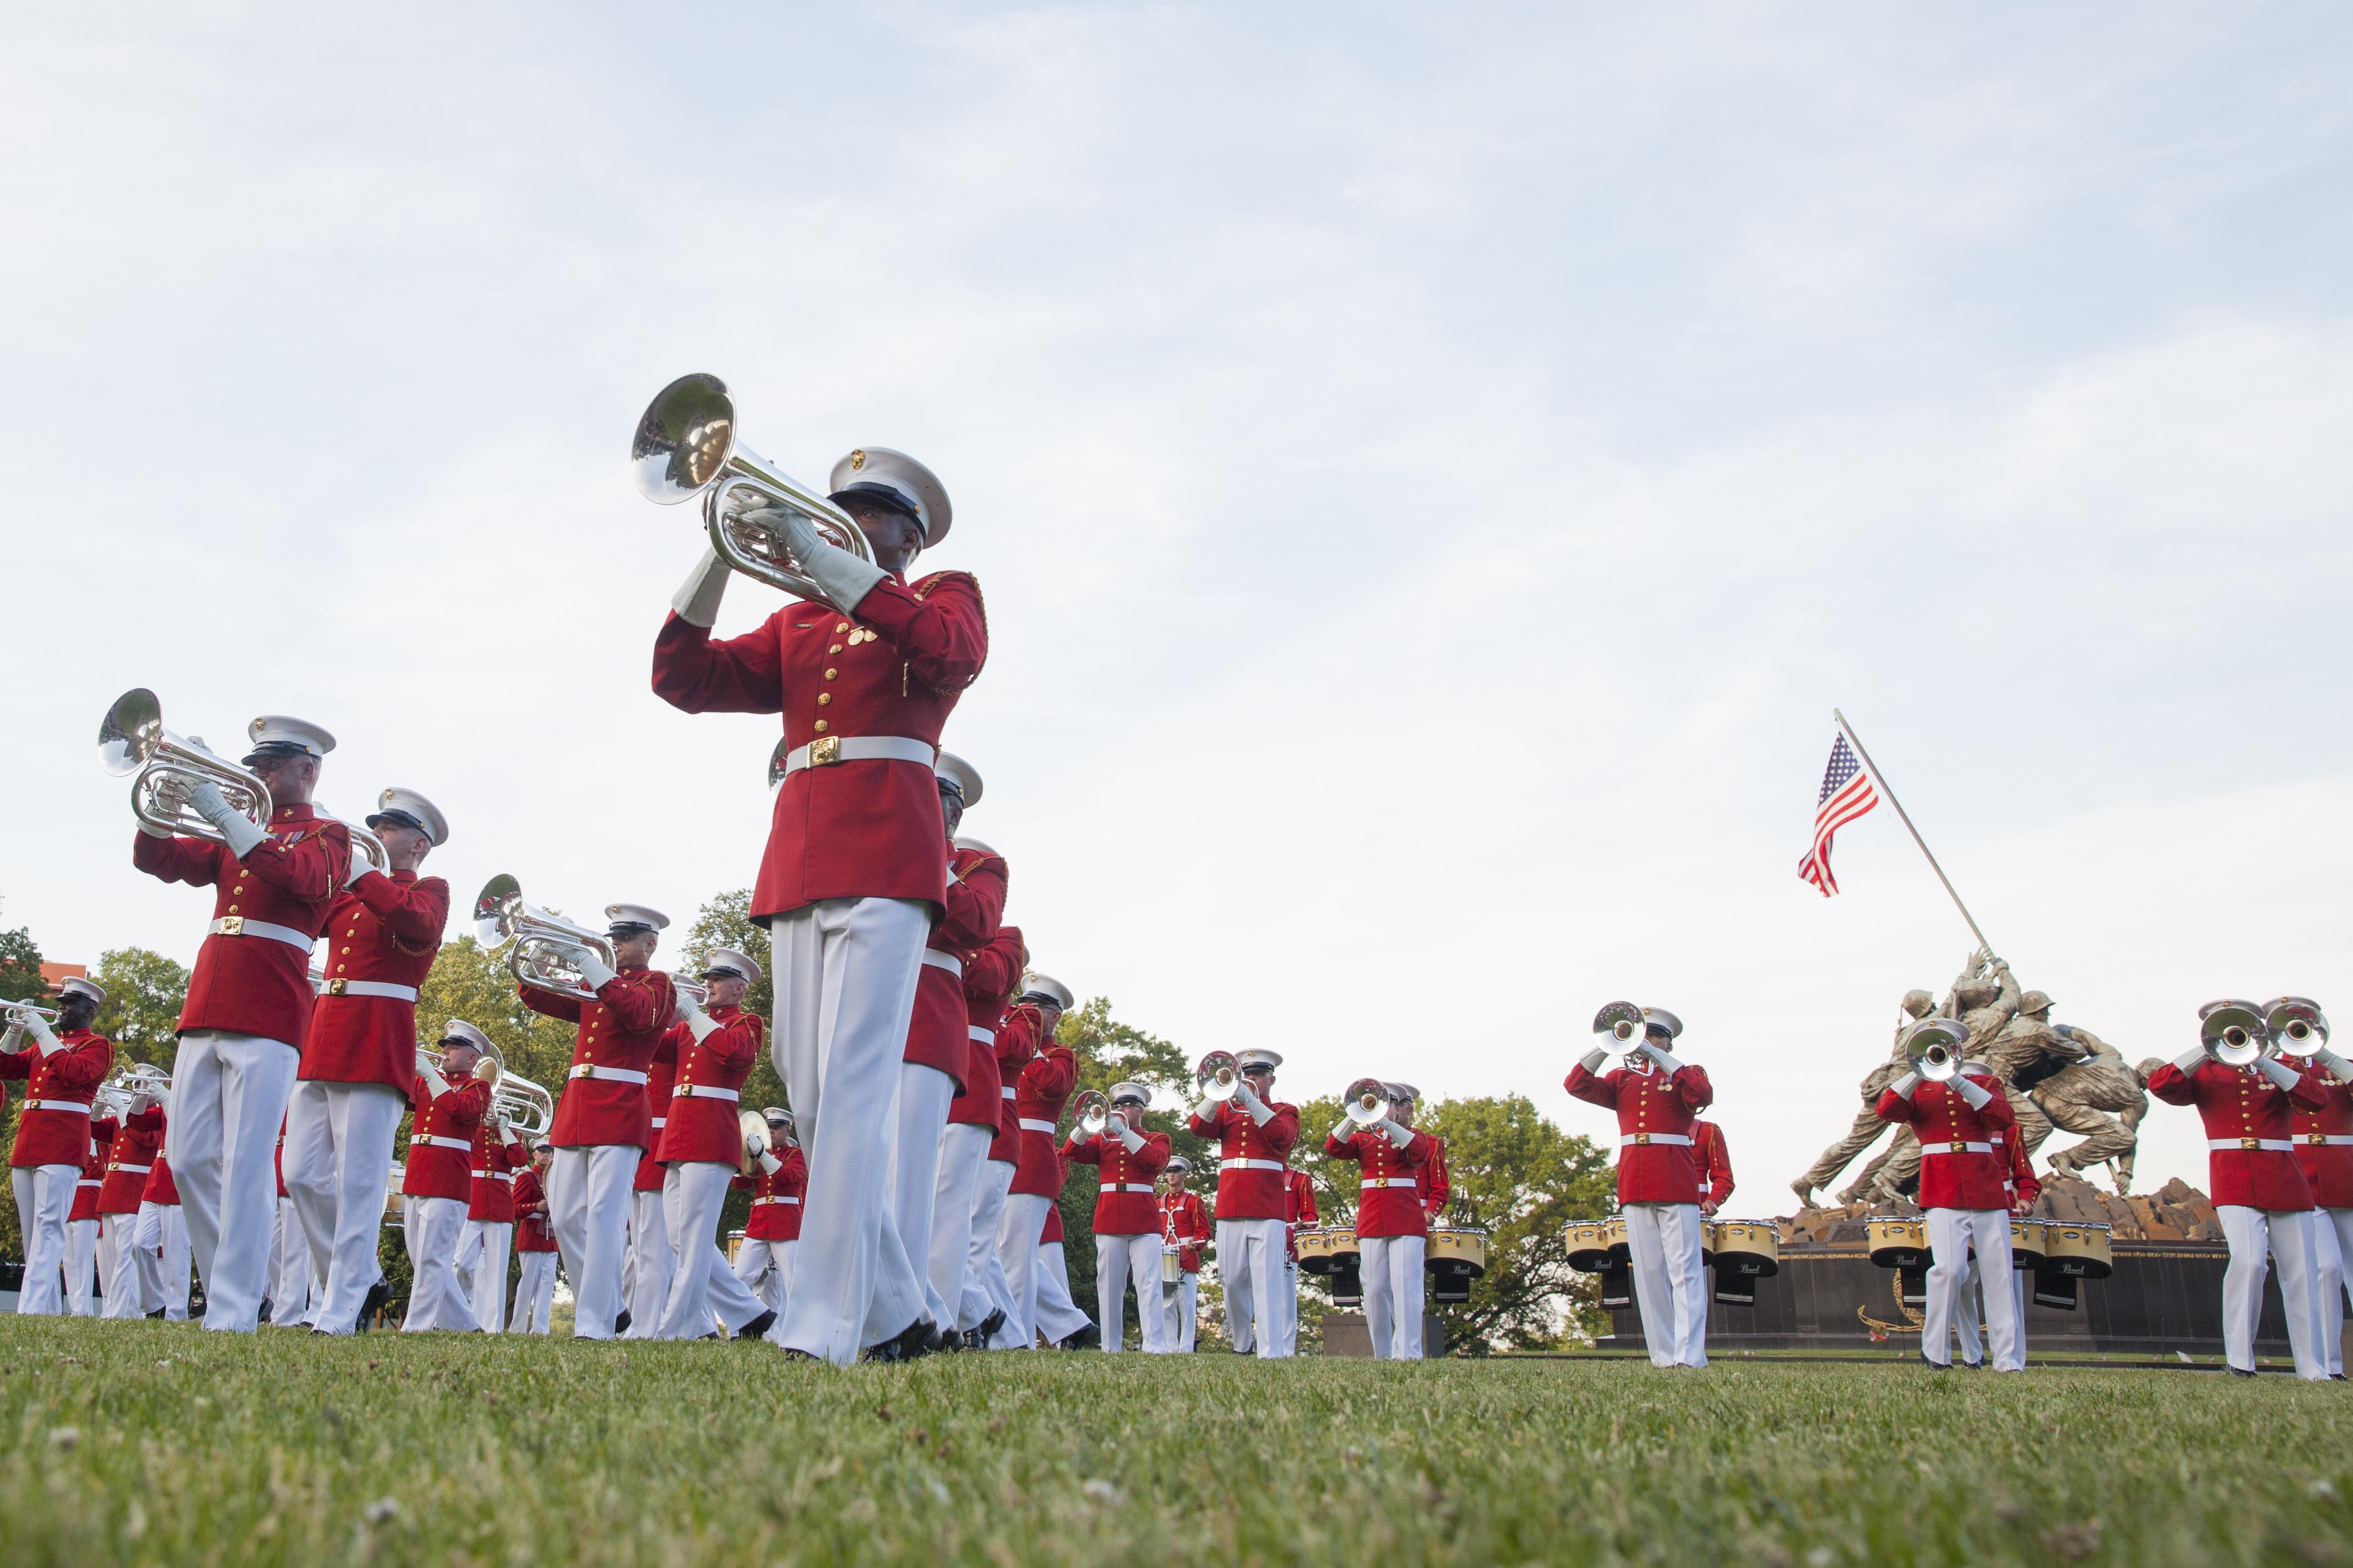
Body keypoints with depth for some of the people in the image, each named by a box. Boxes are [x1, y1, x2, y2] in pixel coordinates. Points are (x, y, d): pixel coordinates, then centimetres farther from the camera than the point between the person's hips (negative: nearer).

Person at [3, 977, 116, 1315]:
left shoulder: (97, 1045, 4)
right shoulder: (42, 1044, 25)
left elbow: (76, 1073, -15)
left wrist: (42, 1032, -11)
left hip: (62, 1145, -8)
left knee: (48, 1225, -15)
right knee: (32, 1230, 7)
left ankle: (32, 1307, -23)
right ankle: (50, 1308, 10)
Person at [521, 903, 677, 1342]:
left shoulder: (658, 984, 2)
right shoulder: (595, 986, 23)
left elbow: (637, 1013, -20)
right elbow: (539, 997, 16)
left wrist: (586, 962, -23)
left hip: (620, 1115, -7)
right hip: (574, 1111, 7)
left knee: (604, 1215, -12)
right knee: (565, 1218, 6)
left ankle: (595, 1323, -13)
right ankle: (608, 1306, 16)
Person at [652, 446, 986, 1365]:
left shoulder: (945, 594, 13)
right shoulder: (796, 627, 25)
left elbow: (950, 647, -13)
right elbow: (683, 678, 14)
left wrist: (813, 551, -13)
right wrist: (724, 551, 3)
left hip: (887, 867, -6)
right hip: (797, 870, 6)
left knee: (853, 1087, -15)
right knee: (813, 1099, 4)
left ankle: (824, 1326, -16)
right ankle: (898, 1311, 15)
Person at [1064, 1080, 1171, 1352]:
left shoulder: (1157, 1139, 13)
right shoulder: (1103, 1139, 19)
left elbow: (1156, 1160, -10)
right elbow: (1071, 1152, 3)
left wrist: (1123, 1132, -17)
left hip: (1144, 1217, -2)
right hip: (1109, 1216, 2)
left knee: (1149, 1283, -10)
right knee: (1109, 1284, 0)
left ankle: (1154, 1345, -15)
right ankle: (1111, 1347, 4)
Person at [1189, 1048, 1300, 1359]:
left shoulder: (1285, 1111, 11)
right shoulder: (1227, 1110, 18)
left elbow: (1281, 1136, -12)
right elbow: (1198, 1127, -1)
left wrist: (1249, 1100, -19)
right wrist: (1219, 1093, -16)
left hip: (1268, 1209, -3)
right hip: (1230, 1206, 3)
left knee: (1266, 1281, -9)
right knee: (1233, 1280, 5)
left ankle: (1270, 1353, -13)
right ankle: (1240, 1343, 21)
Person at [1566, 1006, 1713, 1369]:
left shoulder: (1683, 1074, 9)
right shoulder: (1622, 1078, 17)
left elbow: (1703, 1095, -15)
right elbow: (1577, 1085, 2)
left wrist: (1657, 1055, -16)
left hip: (1676, 1186, -4)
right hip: (1634, 1186, 4)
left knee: (1685, 1271, -9)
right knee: (1648, 1274, 2)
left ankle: (1690, 1355, -16)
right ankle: (1663, 1355, 4)